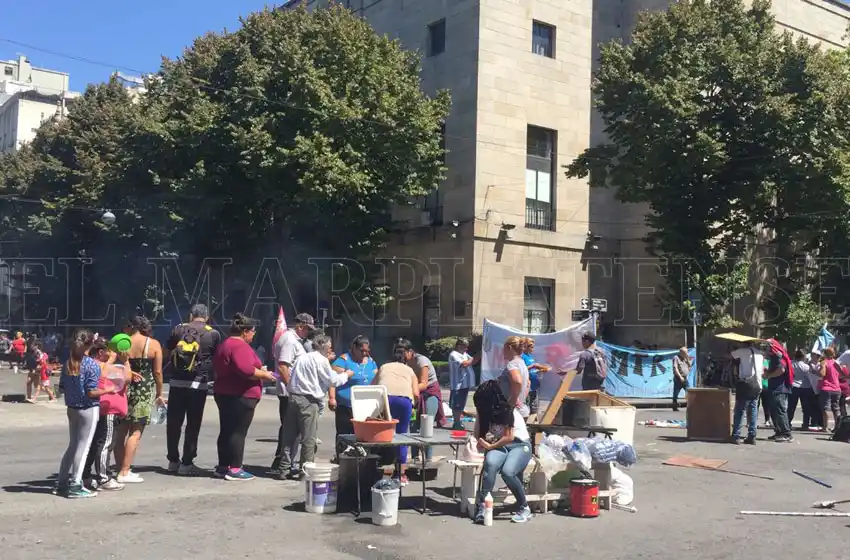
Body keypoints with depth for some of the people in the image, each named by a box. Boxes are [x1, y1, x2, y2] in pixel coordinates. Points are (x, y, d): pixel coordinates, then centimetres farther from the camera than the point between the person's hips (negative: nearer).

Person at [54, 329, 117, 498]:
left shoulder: (68, 364, 4)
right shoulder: (92, 365, -16)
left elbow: (63, 387, 9)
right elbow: (91, 392, -18)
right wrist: (108, 390, -4)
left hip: (72, 408, 7)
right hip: (88, 409, -7)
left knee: (73, 445, 17)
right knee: (83, 446, 0)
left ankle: (62, 482, 21)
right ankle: (75, 486, 3)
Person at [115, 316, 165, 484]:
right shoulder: (153, 344, -2)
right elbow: (157, 372, -2)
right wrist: (159, 394, 7)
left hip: (125, 388, 2)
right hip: (144, 391, -2)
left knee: (121, 431, 13)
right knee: (136, 432, 2)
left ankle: (121, 469, 17)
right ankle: (124, 473, -1)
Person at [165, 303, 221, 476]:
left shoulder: (179, 329, 5)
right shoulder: (213, 334, -1)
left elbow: (169, 351, 16)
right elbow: (217, 359, 7)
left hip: (177, 382, 2)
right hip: (198, 384, -2)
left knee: (173, 423, 12)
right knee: (193, 425, 3)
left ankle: (173, 461, 21)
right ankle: (187, 463, 4)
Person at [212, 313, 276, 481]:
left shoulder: (225, 344, 17)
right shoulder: (240, 346, -17)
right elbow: (246, 370, -28)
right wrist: (264, 375, -12)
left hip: (224, 394, 10)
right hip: (241, 396, -10)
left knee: (226, 430, 14)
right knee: (238, 432, -6)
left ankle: (223, 466, 20)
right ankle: (234, 469, -3)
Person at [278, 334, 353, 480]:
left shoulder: (302, 358, 17)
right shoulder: (321, 360, -6)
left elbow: (291, 380, 17)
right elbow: (332, 380, -4)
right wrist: (346, 375, 12)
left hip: (293, 397, 7)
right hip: (308, 401, -7)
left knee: (290, 435, 10)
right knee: (309, 438, 0)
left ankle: (285, 468, 15)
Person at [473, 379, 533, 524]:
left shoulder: (507, 410, -17)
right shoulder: (483, 410, 0)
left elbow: (509, 437, -15)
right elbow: (478, 434, 8)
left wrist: (490, 446, -9)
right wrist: (481, 443, -13)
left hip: (520, 445, -4)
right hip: (498, 446, 4)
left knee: (507, 471, -34)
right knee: (490, 463, -33)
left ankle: (524, 508, -12)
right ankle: (482, 505, -33)